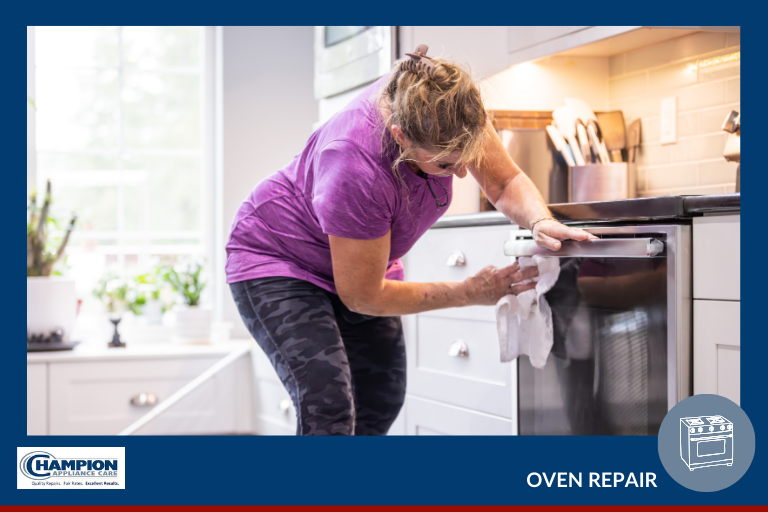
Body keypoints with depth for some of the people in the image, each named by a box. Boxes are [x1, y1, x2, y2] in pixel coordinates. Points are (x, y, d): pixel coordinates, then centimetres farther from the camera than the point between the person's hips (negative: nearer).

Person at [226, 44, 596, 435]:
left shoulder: (451, 109, -26)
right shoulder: (356, 171, -40)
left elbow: (505, 183, -11)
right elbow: (362, 297, -26)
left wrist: (540, 222, -33)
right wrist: (469, 293, -23)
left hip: (361, 256, 7)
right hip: (277, 259, -7)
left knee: (382, 401, 7)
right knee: (327, 406, -23)